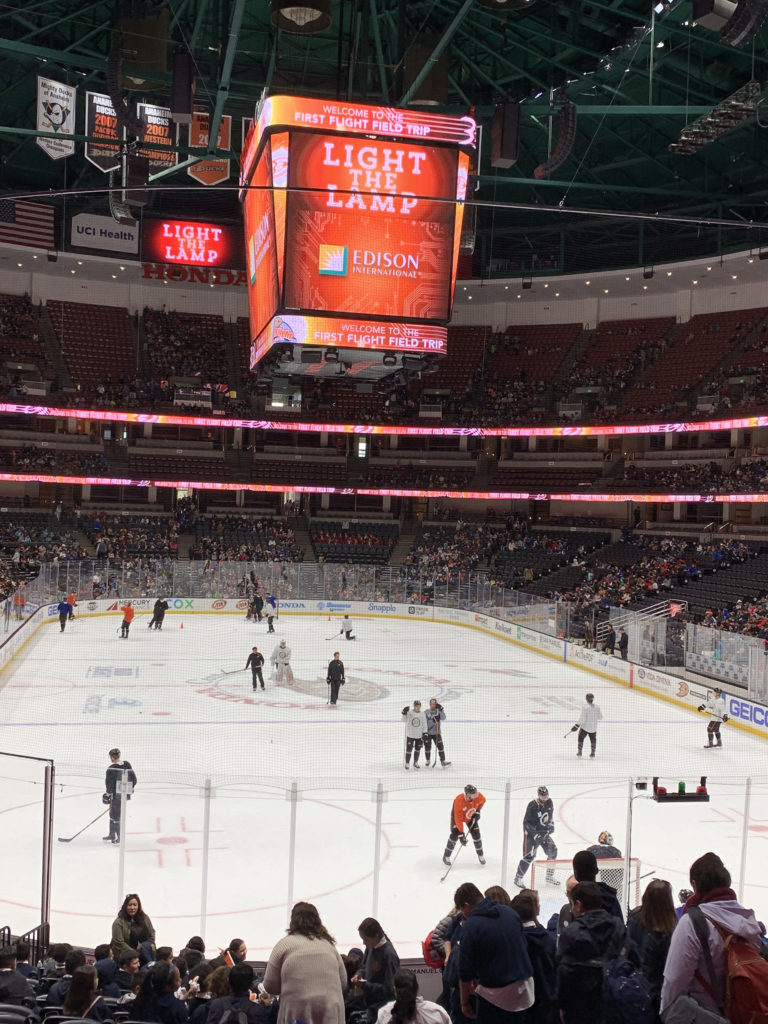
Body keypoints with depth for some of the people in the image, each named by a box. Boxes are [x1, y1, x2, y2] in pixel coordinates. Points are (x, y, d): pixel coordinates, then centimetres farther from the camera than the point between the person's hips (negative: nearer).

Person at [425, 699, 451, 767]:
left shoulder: (438, 711, 1)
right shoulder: (426, 712, -3)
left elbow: (443, 718, -14)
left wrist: (441, 710, -24)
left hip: (437, 732, 1)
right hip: (428, 733, -1)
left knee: (440, 746, -8)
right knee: (427, 747, 6)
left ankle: (443, 761, -5)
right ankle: (427, 761, 26)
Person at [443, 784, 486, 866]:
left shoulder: (478, 796, -30)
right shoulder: (458, 801, -42)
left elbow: (482, 801, -1)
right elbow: (458, 819, -37)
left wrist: (477, 811, -7)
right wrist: (461, 834, -37)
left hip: (471, 816, 4)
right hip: (457, 815, -4)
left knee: (476, 834, -2)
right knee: (454, 834, -15)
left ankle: (480, 855, 19)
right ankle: (446, 856, 1)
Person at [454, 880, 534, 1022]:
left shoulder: (471, 926, -14)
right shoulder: (510, 912, 3)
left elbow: (465, 970, -9)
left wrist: (464, 1003, 4)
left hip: (496, 993, -5)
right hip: (524, 988, 6)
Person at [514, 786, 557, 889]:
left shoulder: (549, 802, -5)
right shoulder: (532, 806, -26)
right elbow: (527, 823, -24)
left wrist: (551, 824, 1)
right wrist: (535, 835, -29)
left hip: (544, 831, 7)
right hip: (531, 832, -7)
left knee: (553, 851, 5)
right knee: (529, 855, -14)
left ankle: (550, 876, 22)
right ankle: (518, 878, -1)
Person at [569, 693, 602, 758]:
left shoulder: (584, 707, -19)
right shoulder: (597, 707, -4)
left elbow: (582, 718, -21)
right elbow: (600, 717, 5)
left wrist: (577, 725, -13)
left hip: (585, 726, -4)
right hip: (594, 727, 4)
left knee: (580, 738, 15)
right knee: (593, 739, 20)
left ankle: (579, 752, 15)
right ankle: (592, 753, 21)